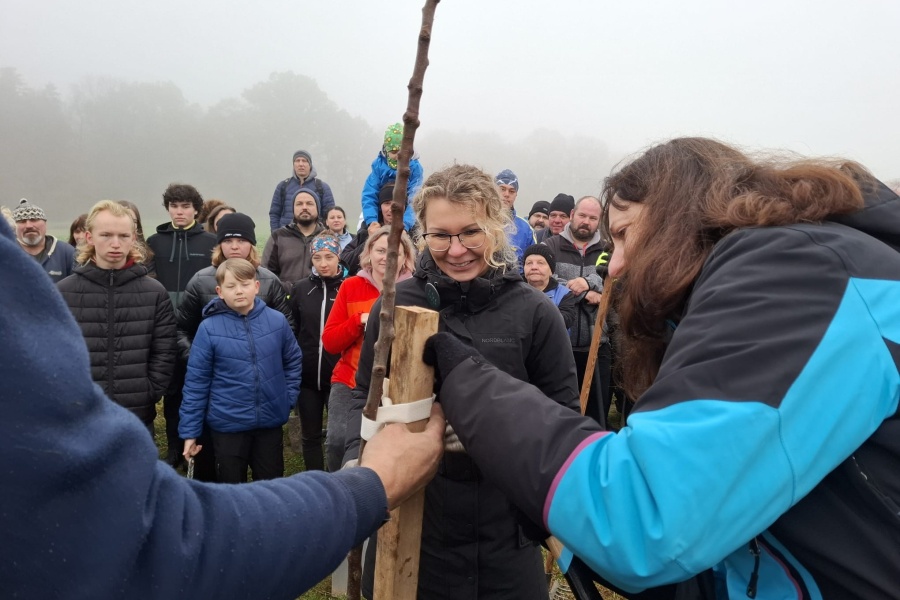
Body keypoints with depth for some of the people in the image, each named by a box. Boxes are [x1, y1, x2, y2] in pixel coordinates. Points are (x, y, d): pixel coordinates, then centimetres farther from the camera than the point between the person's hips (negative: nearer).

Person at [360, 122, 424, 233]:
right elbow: (369, 195, -21)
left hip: (405, 216, -1)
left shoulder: (415, 167, -20)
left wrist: (405, 224, -47)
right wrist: (371, 221, -39)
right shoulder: (378, 164, -16)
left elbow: (415, 200, -30)